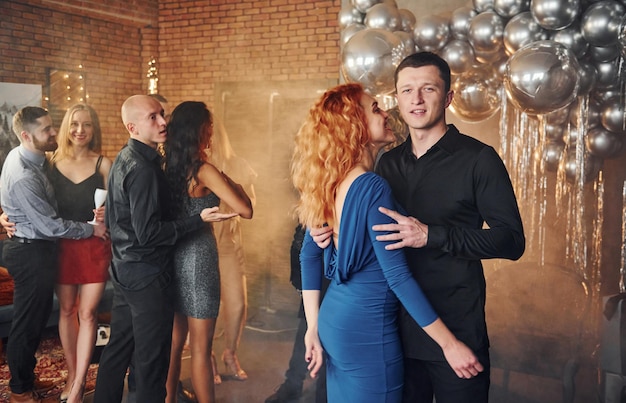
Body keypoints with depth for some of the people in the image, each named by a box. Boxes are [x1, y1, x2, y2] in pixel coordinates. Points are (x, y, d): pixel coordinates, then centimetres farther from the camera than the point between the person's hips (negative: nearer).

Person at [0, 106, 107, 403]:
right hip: (32, 253, -9)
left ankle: (26, 375, 37)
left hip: (32, 247, 10)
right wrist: (91, 229, -12)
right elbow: (51, 226, -23)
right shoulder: (24, 177, -27)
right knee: (28, 322, 4)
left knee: (38, 315, 20)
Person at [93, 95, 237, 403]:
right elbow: (148, 233, -23)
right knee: (152, 357, 2)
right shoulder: (143, 168, -21)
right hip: (147, 274, -10)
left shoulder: (124, 159, 10)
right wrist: (199, 220, -21)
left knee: (118, 347, 18)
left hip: (124, 270, 10)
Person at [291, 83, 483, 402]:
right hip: (368, 331, -8)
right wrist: (450, 344, -16)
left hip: (334, 319, 8)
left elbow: (309, 256, 8)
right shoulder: (373, 189, -20)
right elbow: (397, 276, -21)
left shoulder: (329, 184, 4)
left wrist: (314, 328, 12)